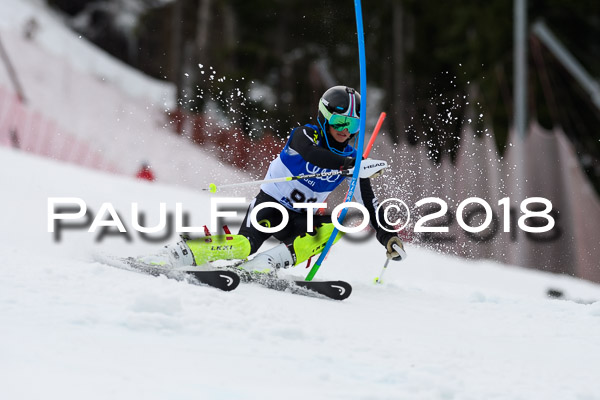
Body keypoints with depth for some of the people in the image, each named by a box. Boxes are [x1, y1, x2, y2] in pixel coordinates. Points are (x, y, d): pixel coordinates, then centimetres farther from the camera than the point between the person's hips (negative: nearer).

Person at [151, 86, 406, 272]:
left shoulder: (350, 157, 0)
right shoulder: (304, 135, -12)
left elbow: (369, 203, 2)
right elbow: (313, 155, -37)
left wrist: (388, 237, -8)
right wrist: (349, 164, -50)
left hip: (299, 217, 6)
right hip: (269, 203, -5)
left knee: (334, 228, -26)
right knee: (243, 246, -32)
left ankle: (267, 265, -28)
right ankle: (184, 252, -18)